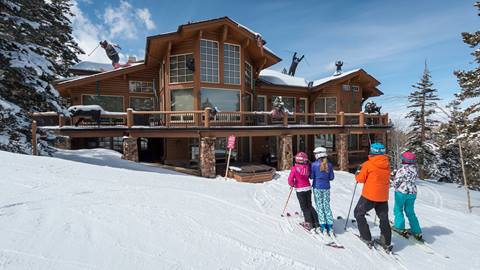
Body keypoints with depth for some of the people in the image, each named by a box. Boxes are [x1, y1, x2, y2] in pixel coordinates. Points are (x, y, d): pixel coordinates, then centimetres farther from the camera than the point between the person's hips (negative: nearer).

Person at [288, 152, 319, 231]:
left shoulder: (294, 168, -16)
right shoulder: (307, 167, -5)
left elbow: (290, 179, -18)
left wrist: (292, 185, 0)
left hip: (299, 190, -4)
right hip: (308, 188, 4)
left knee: (304, 207, 8)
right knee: (309, 205, 18)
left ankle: (309, 223, 10)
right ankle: (316, 222, 22)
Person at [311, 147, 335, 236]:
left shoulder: (314, 164, -12)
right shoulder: (329, 165, -1)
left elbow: (312, 176, -6)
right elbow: (331, 177, 2)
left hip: (317, 188, -3)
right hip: (326, 188, 3)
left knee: (319, 206, 4)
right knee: (327, 206, 11)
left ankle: (323, 227, 4)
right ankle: (330, 226, 11)